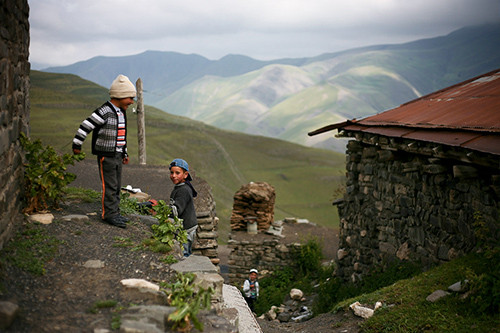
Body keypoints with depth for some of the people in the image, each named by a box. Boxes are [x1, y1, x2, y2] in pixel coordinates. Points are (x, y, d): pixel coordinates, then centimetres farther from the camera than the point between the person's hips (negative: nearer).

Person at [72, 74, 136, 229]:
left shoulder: (121, 113, 13)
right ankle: (109, 214, -1)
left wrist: (125, 153, 26)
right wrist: (77, 145, -16)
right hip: (106, 156, -9)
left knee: (117, 186, 12)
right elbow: (85, 126, -17)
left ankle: (115, 213, 20)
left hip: (117, 156, 9)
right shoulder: (104, 112, -16)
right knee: (109, 186, -7)